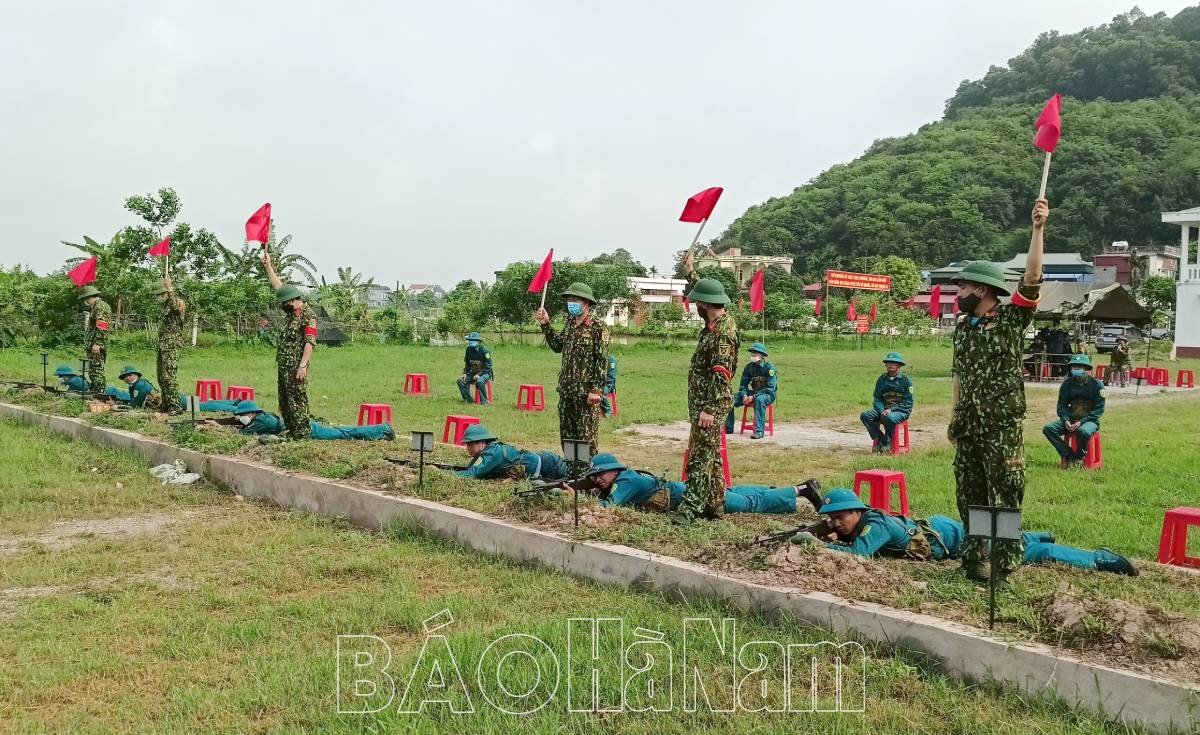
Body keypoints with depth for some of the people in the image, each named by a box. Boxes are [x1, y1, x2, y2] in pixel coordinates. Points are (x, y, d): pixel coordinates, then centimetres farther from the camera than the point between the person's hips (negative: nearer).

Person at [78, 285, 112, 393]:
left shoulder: (101, 306, -13)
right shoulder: (95, 307, 22)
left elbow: (101, 328, -22)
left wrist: (97, 344, -25)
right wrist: (88, 345, 24)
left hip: (96, 347, -11)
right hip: (92, 345, 11)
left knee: (97, 370, -10)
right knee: (93, 371, 14)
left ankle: (100, 393, -10)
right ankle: (94, 392, 19)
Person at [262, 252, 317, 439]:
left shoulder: (308, 316, -12)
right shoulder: (291, 312, 14)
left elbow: (310, 343, -20)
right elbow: (278, 286, 23)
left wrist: (302, 366, -26)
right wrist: (268, 266, 24)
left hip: (296, 367, -10)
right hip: (283, 365, 10)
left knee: (297, 399, -9)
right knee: (285, 400, 12)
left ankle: (301, 432, -7)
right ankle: (291, 430, 18)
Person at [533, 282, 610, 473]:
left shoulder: (598, 327, -9)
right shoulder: (570, 324, 13)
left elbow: (602, 361, -13)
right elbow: (557, 346, 23)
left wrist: (596, 390, -18)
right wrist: (546, 325, 14)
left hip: (586, 392, -8)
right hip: (566, 390, 8)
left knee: (586, 437, -5)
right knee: (566, 435, 12)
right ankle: (572, 472, 22)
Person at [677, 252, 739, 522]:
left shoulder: (723, 332, -20)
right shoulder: (716, 322, 9)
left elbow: (721, 374, -24)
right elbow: (704, 292, 31)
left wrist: (709, 409, -26)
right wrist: (690, 272, 36)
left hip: (710, 402, -10)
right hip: (702, 400, 10)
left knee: (701, 455, -9)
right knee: (710, 454, 13)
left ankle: (691, 506, -10)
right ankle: (714, 505, 19)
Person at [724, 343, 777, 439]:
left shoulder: (769, 367, -15)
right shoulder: (749, 367, 2)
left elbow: (770, 388, -20)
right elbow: (743, 384, 7)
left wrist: (754, 396, -27)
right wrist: (744, 395, -15)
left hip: (768, 394, -6)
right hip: (753, 392, 6)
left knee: (759, 399, -41)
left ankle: (759, 431, -38)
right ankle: (728, 428, 1)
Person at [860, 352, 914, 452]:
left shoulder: (905, 380, -2)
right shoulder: (881, 380, 11)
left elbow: (908, 403, -7)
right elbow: (877, 399, 8)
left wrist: (892, 409, -19)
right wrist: (882, 410, -13)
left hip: (901, 411, -5)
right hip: (884, 409, 5)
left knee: (889, 418, -39)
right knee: (865, 415, -21)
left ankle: (887, 444, -15)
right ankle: (880, 440, -19)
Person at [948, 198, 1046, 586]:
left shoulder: (1011, 318, -5)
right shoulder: (962, 326, 12)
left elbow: (1032, 279, -19)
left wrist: (1038, 229, -25)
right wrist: (955, 417, 17)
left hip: (1002, 424, -6)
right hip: (969, 424, 6)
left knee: (1005, 495, -2)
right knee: (969, 494, 10)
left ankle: (1006, 562, 5)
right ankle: (974, 556, 20)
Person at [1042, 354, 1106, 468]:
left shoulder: (1097, 385, -6)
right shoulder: (1067, 384, 5)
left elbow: (1099, 409, -9)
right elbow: (1061, 406, 8)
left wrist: (1081, 422, -19)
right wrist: (1066, 420, -13)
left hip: (1090, 420, -4)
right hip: (1071, 419, 4)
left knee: (1084, 431, -40)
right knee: (1048, 428, -20)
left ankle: (1079, 458, -13)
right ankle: (1069, 456, -16)